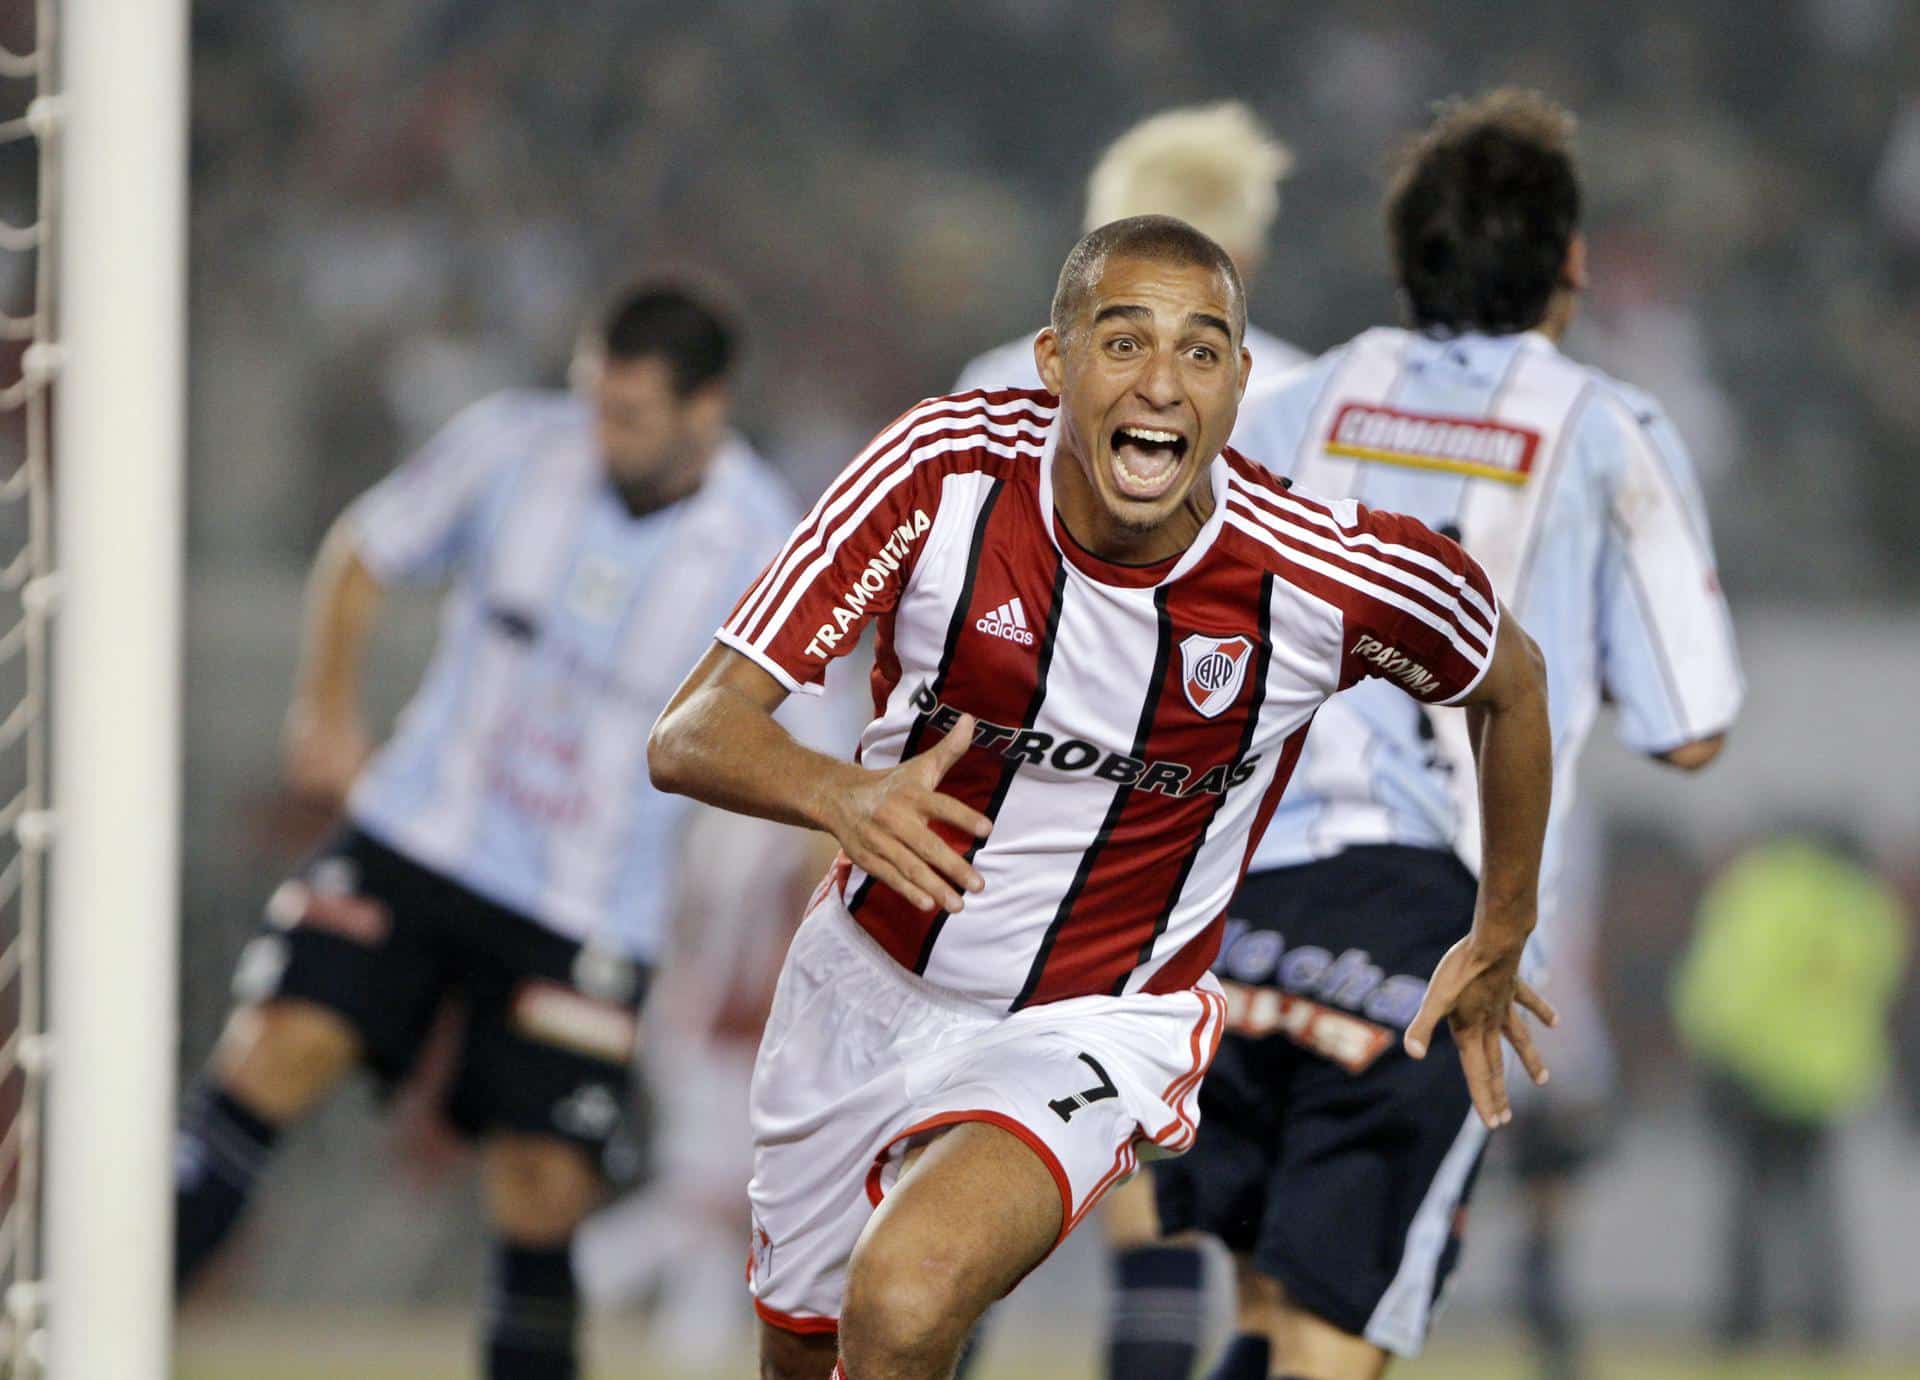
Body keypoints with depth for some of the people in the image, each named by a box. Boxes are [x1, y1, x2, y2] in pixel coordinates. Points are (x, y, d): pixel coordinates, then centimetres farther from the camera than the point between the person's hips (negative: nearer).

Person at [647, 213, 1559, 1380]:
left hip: (1094, 1025, -3)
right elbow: (690, 736, -23)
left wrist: (1502, 939, 14)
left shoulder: (1333, 576, -22)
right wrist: (840, 794, -45)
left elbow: (1511, 680, 3)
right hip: (868, 977, 3)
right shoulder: (944, 471, -21)